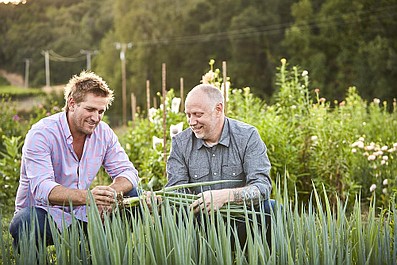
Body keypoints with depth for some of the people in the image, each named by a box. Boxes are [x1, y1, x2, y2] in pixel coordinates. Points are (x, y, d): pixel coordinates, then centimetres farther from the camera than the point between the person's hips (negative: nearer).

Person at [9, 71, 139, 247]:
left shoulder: (104, 133, -1)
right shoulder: (41, 134, -19)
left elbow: (127, 172, -3)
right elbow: (41, 188, -30)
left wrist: (110, 193, -28)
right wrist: (87, 196, -47)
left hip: (81, 213, 5)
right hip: (43, 212, -5)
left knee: (131, 194, -8)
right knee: (24, 223, -38)